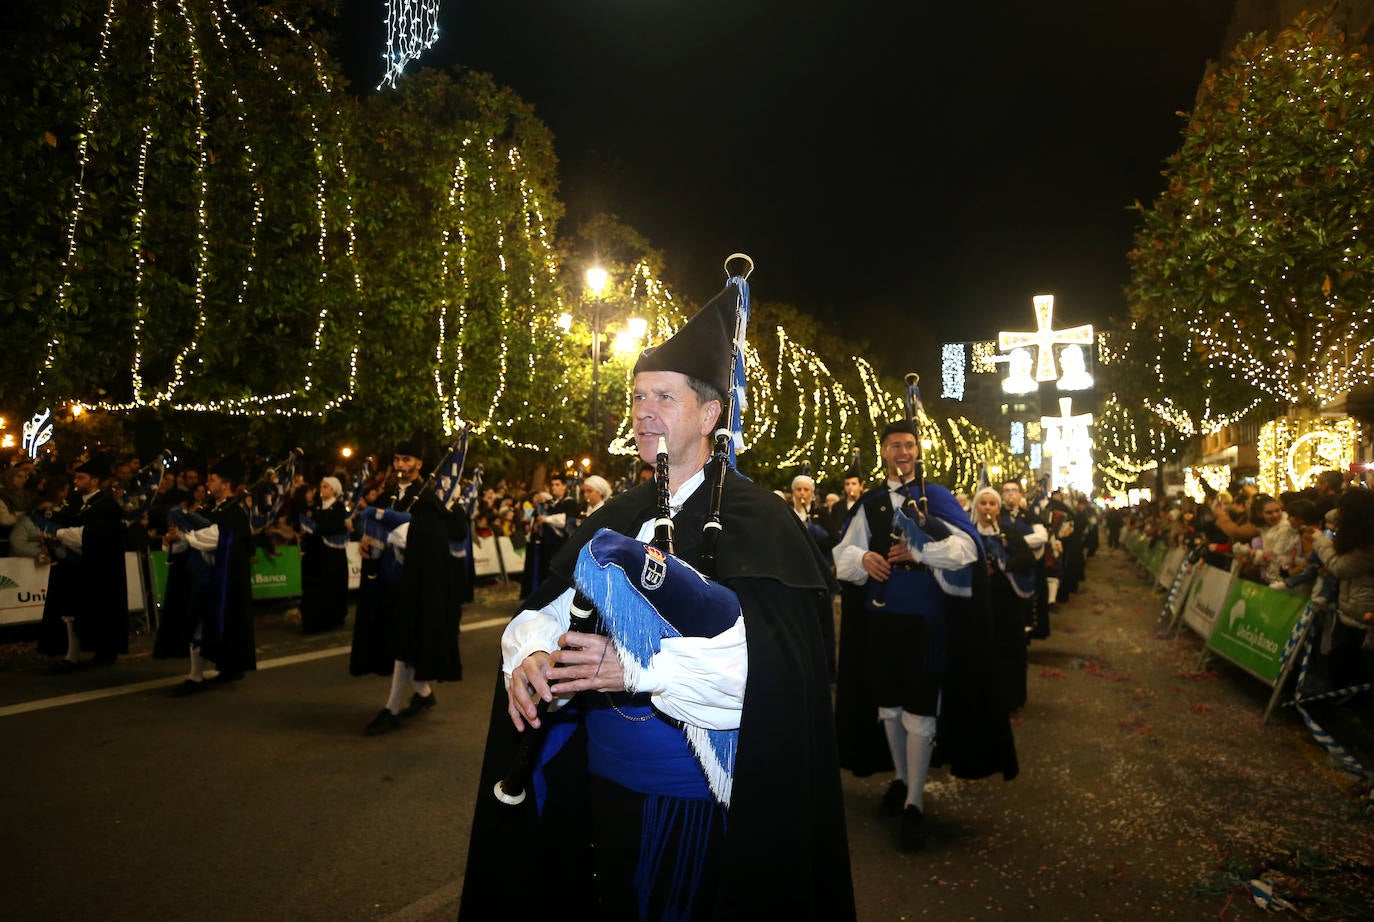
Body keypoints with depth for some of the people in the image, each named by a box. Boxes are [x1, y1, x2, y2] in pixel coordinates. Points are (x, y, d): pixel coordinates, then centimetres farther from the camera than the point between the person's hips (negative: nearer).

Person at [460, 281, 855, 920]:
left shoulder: (753, 519, -13)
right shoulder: (619, 517, 6)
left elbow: (773, 658, -25)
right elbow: (547, 609, 4)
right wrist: (531, 655, -18)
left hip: (699, 801, -5)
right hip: (604, 784, 6)